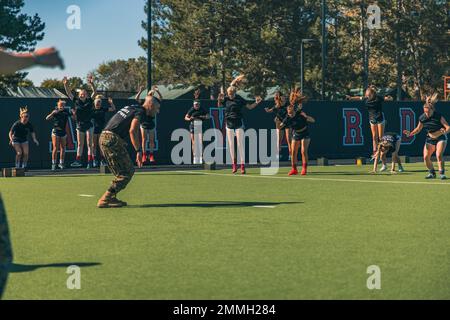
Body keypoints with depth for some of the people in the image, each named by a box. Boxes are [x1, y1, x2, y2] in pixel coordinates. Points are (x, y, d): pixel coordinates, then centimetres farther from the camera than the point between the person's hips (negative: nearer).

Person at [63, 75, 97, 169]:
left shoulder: (89, 101, -3)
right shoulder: (76, 101, 2)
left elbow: (95, 92, -14)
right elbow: (69, 93, -3)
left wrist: (91, 84, -29)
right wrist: (66, 85, -16)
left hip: (88, 125, -2)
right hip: (79, 125, 3)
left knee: (89, 144, -3)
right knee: (80, 144, 8)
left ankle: (89, 161, -3)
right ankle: (78, 161, 9)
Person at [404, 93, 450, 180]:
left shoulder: (439, 116, -22)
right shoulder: (422, 118, -10)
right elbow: (418, 129, 6)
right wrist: (410, 134, -9)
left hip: (441, 138, -5)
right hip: (430, 138, 5)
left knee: (439, 155, -24)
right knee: (426, 157, -4)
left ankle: (442, 173, -14)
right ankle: (432, 173, 17)